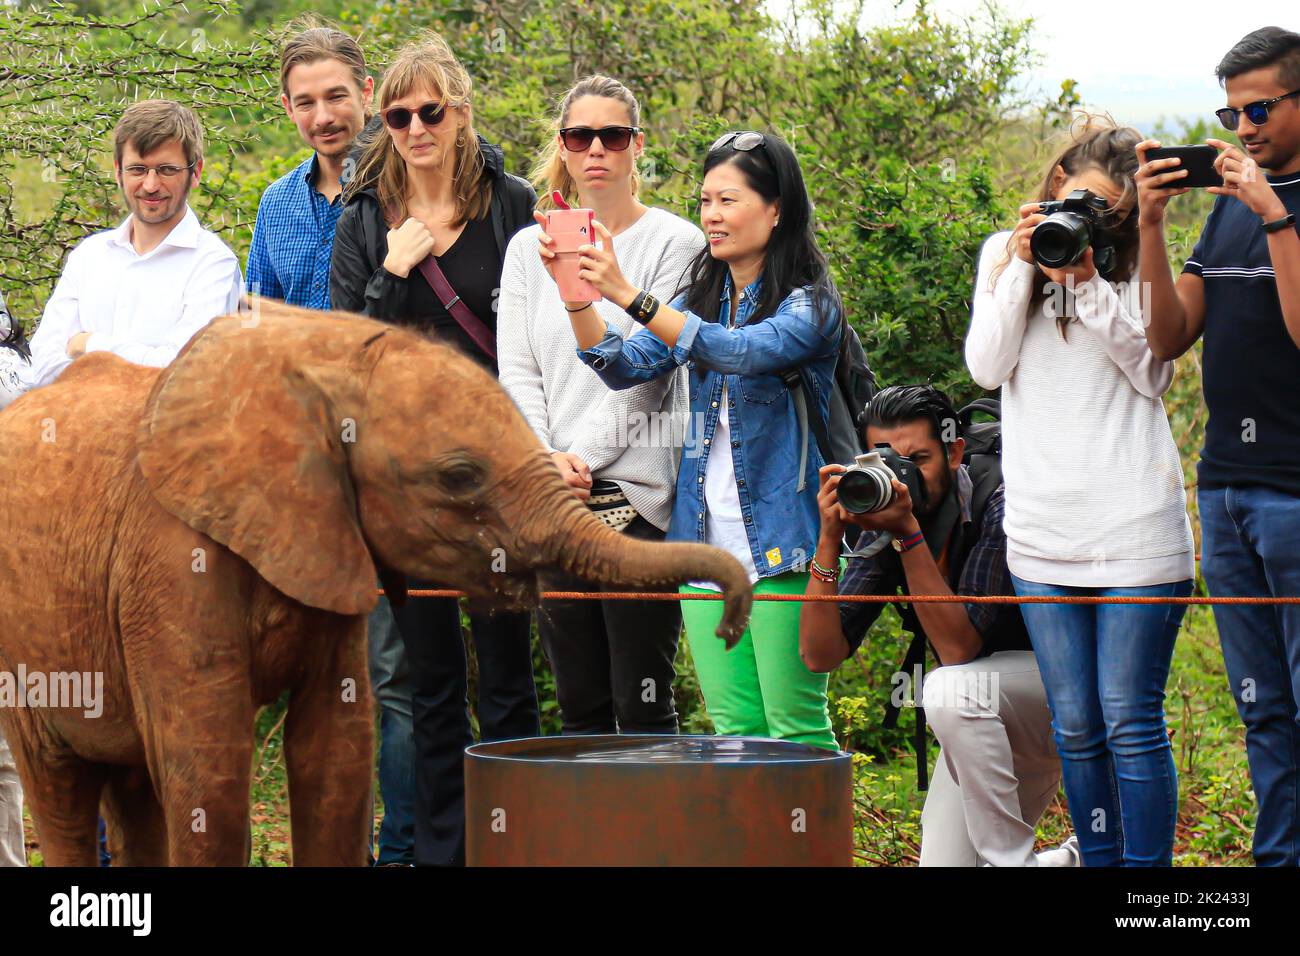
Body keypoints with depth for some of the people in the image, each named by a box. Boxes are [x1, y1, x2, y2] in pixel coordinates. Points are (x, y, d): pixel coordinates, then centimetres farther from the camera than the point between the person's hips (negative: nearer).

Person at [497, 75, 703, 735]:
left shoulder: (674, 243, 2)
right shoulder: (529, 247, 14)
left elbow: (647, 369, -5)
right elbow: (516, 371, 8)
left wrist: (582, 455, -11)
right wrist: (546, 459, -7)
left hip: (639, 491, -4)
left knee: (642, 704, -5)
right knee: (579, 702, 6)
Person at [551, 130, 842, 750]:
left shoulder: (809, 303, -6)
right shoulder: (703, 296, 14)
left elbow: (738, 351, -24)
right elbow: (624, 366, 6)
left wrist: (628, 295, -28)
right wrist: (576, 293, -10)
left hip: (780, 540, -6)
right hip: (705, 538, 6)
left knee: (797, 731, -5)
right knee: (734, 731, 7)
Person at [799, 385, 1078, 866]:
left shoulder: (997, 505, -23)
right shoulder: (881, 530, -6)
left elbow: (958, 648, -28)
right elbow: (820, 655, -13)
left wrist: (909, 534, -35)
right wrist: (829, 537, -23)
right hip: (986, 722, 6)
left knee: (949, 690, -35)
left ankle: (1012, 859, -21)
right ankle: (1068, 858, 21)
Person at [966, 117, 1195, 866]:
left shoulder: (1137, 261, 3)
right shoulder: (1004, 255, 11)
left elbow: (1156, 374, -5)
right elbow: (987, 367, 2)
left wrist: (1090, 285, -14)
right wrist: (1023, 270, -8)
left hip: (1135, 524, -3)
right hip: (1042, 530, 3)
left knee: (1130, 720, -4)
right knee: (1075, 726, 6)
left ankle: (1148, 867, 1)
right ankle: (1100, 860, 15)